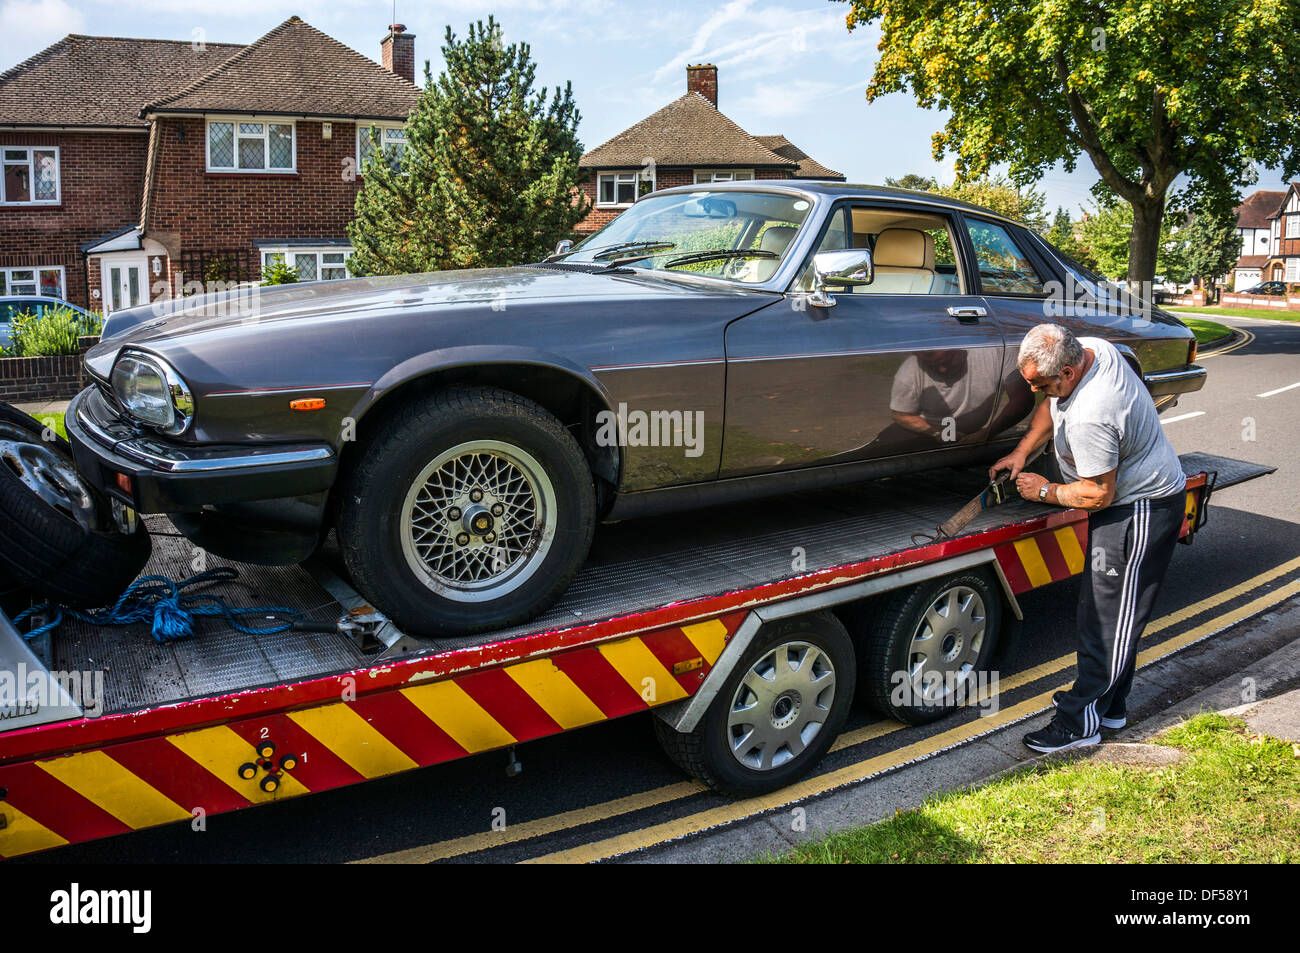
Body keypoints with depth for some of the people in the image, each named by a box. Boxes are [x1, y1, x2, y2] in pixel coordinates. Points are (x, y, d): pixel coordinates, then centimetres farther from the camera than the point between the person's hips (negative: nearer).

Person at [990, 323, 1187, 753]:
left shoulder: (1088, 419, -34)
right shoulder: (1091, 348, -5)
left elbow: (1099, 494, -24)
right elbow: (1052, 406, 13)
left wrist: (1045, 492, -8)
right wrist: (1021, 452, 5)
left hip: (1141, 511, -11)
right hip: (1132, 496, 11)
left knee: (1110, 615, -4)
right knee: (1106, 608, 17)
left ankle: (1081, 721, 4)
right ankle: (1110, 704, 29)